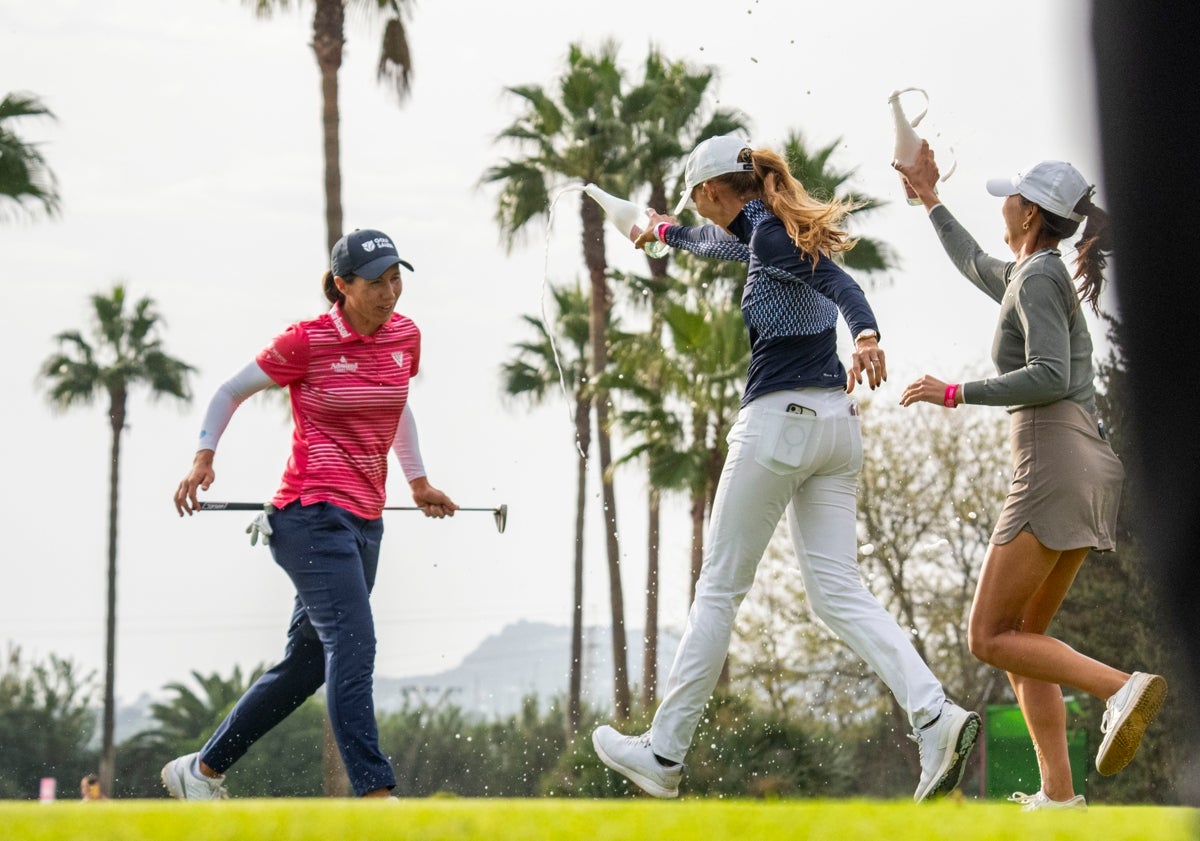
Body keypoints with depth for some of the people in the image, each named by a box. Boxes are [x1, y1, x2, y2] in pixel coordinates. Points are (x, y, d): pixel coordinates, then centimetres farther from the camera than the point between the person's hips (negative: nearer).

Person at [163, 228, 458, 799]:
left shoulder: (405, 337, 9)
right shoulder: (308, 341, -8)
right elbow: (232, 391, 3)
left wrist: (418, 483, 26)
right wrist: (203, 458, -6)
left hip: (365, 520, 7)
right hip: (312, 512, -7)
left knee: (307, 664, 11)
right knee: (353, 646, -20)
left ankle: (201, 771, 24)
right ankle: (373, 792, -25)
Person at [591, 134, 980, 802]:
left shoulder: (767, 229, -5)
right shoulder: (764, 234, 21)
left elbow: (838, 282, -22)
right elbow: (718, 243, 45)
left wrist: (866, 337, -41)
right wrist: (665, 232, 64)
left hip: (780, 418, -8)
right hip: (836, 425, 8)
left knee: (719, 591, 1)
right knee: (839, 593, 0)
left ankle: (664, 753, 8)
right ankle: (936, 716, -21)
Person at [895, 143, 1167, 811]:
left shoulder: (1039, 278, -7)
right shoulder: (1035, 275, 20)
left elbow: (1050, 377, -20)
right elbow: (977, 267, 43)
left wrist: (956, 394, -14)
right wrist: (929, 198, 48)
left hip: (1054, 466, -9)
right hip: (1090, 467, 9)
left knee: (991, 639, -8)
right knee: (1022, 640, 8)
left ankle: (1122, 687, -28)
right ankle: (1059, 796, -2)